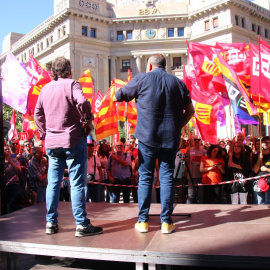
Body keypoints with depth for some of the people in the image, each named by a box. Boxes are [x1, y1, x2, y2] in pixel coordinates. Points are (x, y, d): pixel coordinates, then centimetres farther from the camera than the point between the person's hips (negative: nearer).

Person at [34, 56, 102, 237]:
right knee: (77, 183, -2)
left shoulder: (45, 88, 12)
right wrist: (88, 121, -9)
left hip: (52, 142, 6)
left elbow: (38, 114, 17)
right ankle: (82, 225, 2)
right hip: (73, 140, -6)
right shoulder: (71, 84, -7)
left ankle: (51, 223, 19)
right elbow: (82, 102, -23)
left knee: (53, 183, 12)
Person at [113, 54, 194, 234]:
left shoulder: (142, 79, 1)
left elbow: (117, 97, 7)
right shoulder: (178, 83, 9)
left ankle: (143, 221, 11)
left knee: (145, 178, 7)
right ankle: (166, 222, 10)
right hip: (170, 139, 2)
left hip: (147, 138, -2)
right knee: (167, 178, 7)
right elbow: (190, 110, 11)